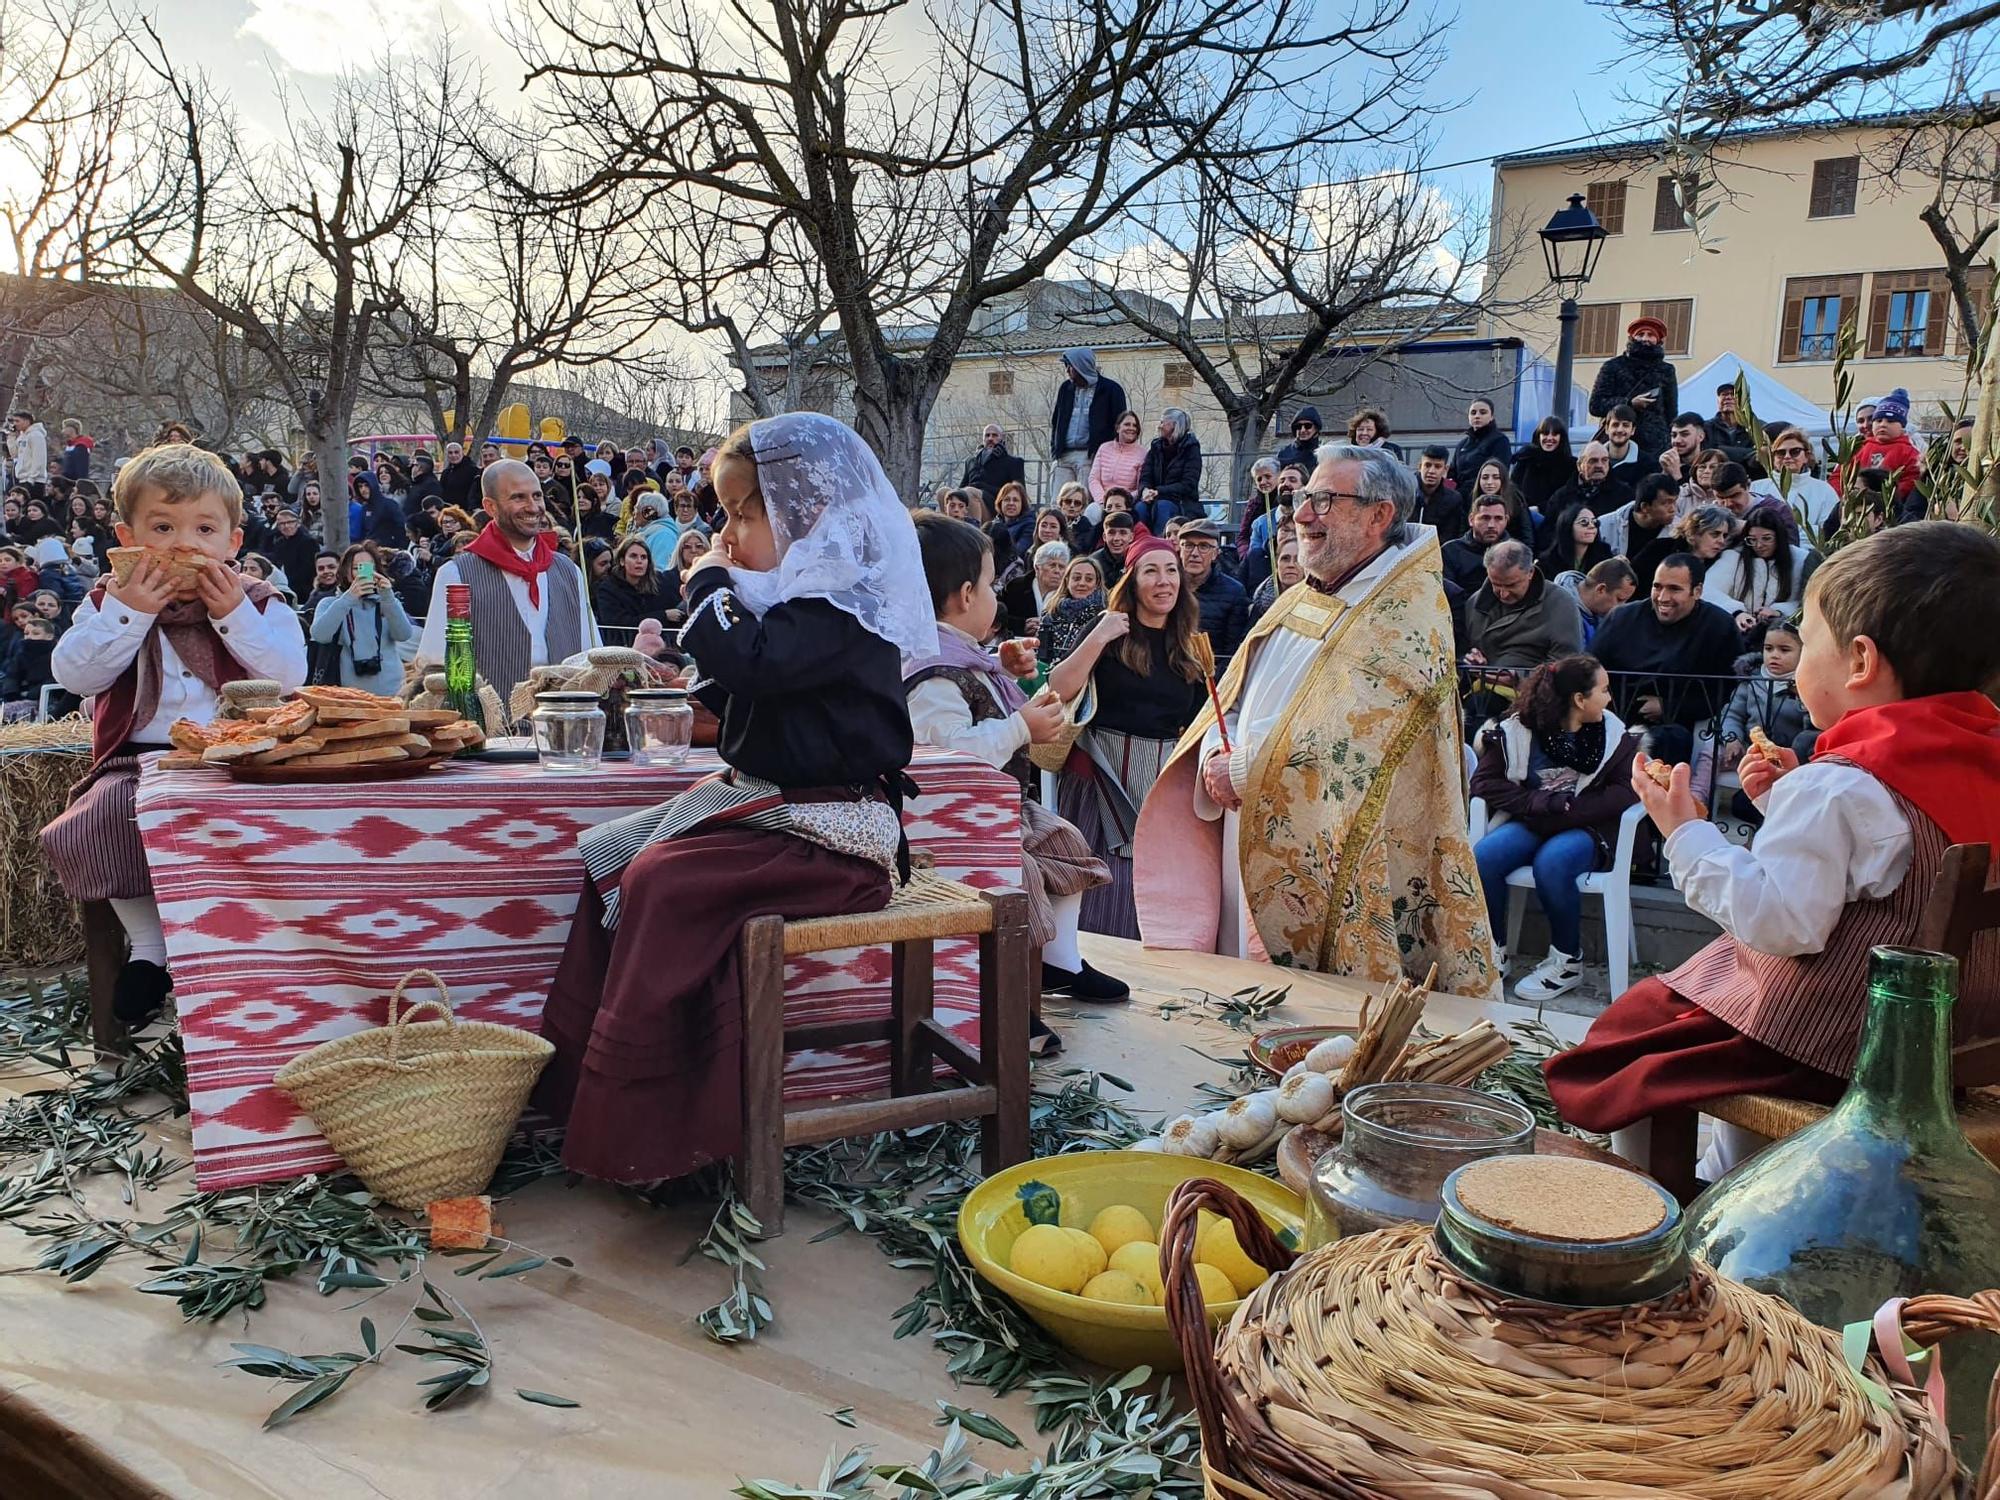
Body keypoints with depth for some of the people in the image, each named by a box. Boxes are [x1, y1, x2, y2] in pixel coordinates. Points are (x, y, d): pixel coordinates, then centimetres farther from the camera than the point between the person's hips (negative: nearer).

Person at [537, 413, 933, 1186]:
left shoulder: (841, 601, -15)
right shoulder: (801, 593, 16)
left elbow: (748, 663, -30)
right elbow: (738, 691, 25)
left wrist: (710, 587, -12)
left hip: (829, 827, -11)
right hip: (771, 801, 11)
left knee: (662, 882, -25)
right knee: (610, 857, 1)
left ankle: (637, 1133, -15)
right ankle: (576, 1077, 4)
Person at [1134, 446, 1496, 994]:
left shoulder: (1407, 613, -11)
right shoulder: (1296, 602, 14)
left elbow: (1344, 740, -22)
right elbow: (1231, 704, 12)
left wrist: (1245, 770, -14)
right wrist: (1215, 760, -9)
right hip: (1254, 857, 8)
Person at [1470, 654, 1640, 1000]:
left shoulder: (1615, 733, 2)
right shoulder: (1518, 729, 0)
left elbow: (1626, 790, -6)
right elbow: (1485, 781, -2)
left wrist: (1567, 811, -17)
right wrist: (1540, 804, -14)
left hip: (1586, 829, -1)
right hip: (1531, 824, 2)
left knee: (1551, 861, -34)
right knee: (1482, 857, -28)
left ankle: (1567, 962, -13)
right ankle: (1494, 952, -8)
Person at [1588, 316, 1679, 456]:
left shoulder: (1666, 371, 15)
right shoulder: (1613, 366, 8)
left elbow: (1671, 413, 17)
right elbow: (1596, 405, 1)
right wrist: (1629, 403, -12)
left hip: (1653, 446, 1)